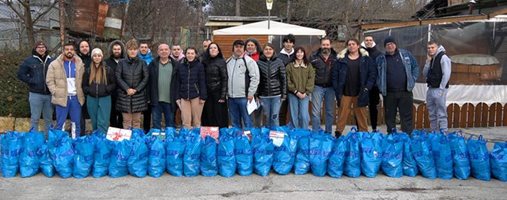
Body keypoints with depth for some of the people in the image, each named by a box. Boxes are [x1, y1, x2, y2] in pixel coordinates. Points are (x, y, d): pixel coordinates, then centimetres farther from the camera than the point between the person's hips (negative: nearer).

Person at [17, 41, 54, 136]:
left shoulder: (51, 60, 6)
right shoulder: (29, 60, 0)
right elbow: (20, 74, 1)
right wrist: (32, 81, -7)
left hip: (49, 94, 3)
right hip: (35, 94, -2)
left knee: (49, 118, 11)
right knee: (35, 118, 3)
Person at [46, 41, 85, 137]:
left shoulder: (80, 64, 7)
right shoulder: (55, 64, -1)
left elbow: (84, 80, 13)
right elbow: (49, 80, 0)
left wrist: (81, 93, 3)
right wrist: (56, 92, -8)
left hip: (76, 97, 3)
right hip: (61, 98, -2)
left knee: (76, 123, 10)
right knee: (60, 123, 5)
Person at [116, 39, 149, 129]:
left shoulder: (142, 63, 6)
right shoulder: (121, 62, 5)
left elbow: (146, 77, 0)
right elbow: (118, 77, 0)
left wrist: (136, 89, -8)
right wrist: (127, 89, -10)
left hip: (138, 95, 0)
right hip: (124, 95, 0)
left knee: (137, 121, 5)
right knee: (126, 121, 2)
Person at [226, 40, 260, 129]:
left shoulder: (249, 61, -5)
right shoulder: (228, 61, 14)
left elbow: (255, 78, -10)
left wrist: (251, 93, -12)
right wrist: (226, 92, 14)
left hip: (244, 97, -6)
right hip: (231, 97, 6)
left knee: (247, 121, -2)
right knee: (235, 122, 14)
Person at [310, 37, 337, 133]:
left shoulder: (336, 57, 0)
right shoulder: (314, 56, -3)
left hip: (330, 88, 2)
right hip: (318, 87, -2)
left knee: (330, 112, 10)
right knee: (316, 112, 0)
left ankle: (328, 132, 22)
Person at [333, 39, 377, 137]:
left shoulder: (366, 59, 5)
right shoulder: (341, 60, 5)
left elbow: (372, 74, 2)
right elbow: (335, 76, 4)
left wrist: (367, 88, -7)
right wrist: (337, 90, -4)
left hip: (360, 94, 0)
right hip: (345, 94, 0)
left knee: (362, 116, 4)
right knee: (342, 116, 2)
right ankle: (338, 133, 8)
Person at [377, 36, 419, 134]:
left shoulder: (406, 54, 6)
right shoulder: (380, 59, 5)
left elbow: (415, 67, 12)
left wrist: (412, 80, 2)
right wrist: (380, 87, 0)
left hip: (405, 92, 0)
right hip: (388, 93, 1)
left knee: (407, 116, 1)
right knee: (389, 117, 7)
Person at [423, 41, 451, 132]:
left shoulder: (443, 57, -8)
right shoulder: (431, 59, 15)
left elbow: (446, 74, -15)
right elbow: (425, 74, 10)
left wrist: (441, 88, -17)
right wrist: (428, 61, 1)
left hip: (439, 90, -8)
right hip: (430, 89, 8)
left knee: (441, 114, -6)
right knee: (432, 114, 12)